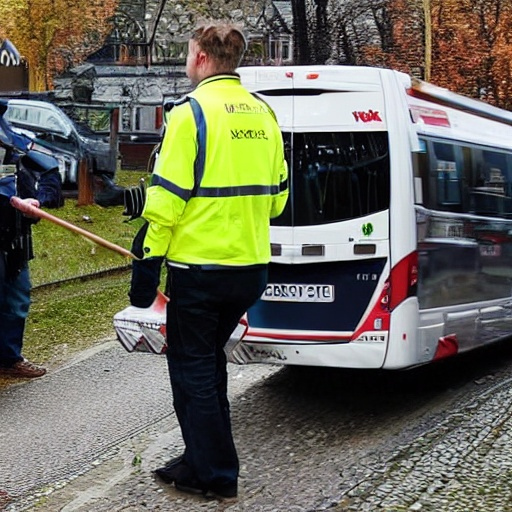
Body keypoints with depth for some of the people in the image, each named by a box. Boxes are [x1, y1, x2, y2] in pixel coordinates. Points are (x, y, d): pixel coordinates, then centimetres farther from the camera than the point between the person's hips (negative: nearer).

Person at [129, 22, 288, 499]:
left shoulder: (192, 111, -12)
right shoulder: (262, 114, 9)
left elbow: (166, 199, -16)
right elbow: (277, 196, 14)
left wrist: (146, 265, -10)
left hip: (198, 267, -7)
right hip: (250, 267, 7)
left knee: (192, 368, 7)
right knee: (208, 361, 21)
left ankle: (214, 474, 12)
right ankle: (205, 457, 30)